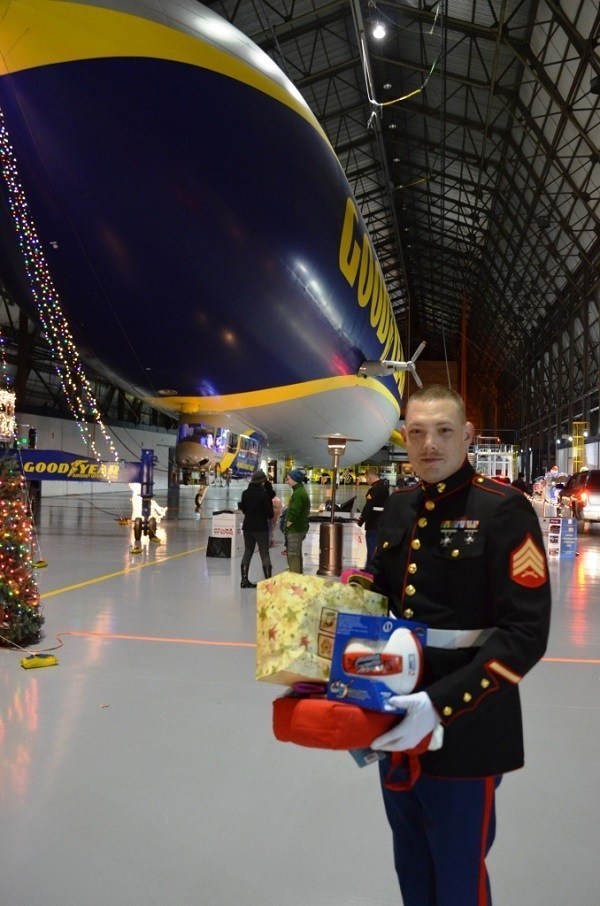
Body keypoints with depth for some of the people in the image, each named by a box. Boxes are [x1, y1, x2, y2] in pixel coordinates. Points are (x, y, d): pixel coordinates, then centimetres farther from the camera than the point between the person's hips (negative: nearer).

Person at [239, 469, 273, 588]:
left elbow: (243, 509, 11)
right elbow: (269, 512, -12)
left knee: (247, 552, 13)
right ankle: (268, 579, -2)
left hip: (247, 526, 5)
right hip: (261, 527, -5)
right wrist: (269, 517, 8)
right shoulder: (264, 494, -16)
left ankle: (244, 580, 12)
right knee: (264, 554, 1)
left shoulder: (245, 493, 2)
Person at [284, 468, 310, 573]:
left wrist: (287, 525, -12)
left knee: (293, 556, -5)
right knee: (297, 555, 19)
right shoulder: (302, 491, 14)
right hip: (300, 528, 10)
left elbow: (294, 513, -25)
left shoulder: (297, 493, -18)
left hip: (295, 530, -10)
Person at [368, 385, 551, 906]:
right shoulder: (398, 509, 5)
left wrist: (441, 704, -27)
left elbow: (526, 633, -20)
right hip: (397, 721, 6)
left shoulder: (505, 510, -15)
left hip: (465, 731, -6)